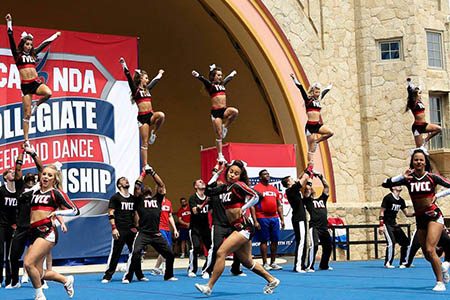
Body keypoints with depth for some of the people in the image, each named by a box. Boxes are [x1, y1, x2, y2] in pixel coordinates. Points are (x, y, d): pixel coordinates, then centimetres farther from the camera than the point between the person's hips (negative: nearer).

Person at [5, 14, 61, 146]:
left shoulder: (33, 54, 16)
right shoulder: (17, 54, 6)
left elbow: (45, 43, 26)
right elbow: (11, 39, -3)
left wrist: (55, 35, 36)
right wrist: (9, 23, -9)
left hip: (36, 82, 4)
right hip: (25, 85, -3)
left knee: (48, 93, -30)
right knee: (27, 114, -4)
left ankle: (36, 106, 1)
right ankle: (26, 140, 3)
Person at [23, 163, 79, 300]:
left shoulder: (56, 193, 3)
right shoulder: (35, 193, 20)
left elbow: (75, 210, -1)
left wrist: (57, 212, -10)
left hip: (47, 231, -7)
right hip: (34, 232, 7)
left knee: (28, 263, -21)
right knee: (37, 273, 2)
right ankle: (66, 280, 24)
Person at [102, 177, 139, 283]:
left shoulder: (133, 198, 15)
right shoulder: (115, 197, -2)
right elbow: (110, 214, -5)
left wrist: (136, 226, 14)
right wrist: (114, 228, -13)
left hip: (131, 230, 5)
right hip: (120, 230, -5)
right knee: (115, 253, -4)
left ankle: (139, 275, 17)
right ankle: (107, 276, 3)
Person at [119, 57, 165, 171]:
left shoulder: (147, 89, 18)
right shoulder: (135, 89, 1)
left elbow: (155, 81, 36)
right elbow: (128, 76, -9)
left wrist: (160, 74, 50)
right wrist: (123, 64, -13)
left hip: (150, 115, 6)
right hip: (142, 117, -6)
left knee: (161, 115, -29)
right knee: (144, 143, -6)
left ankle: (154, 133, -5)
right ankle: (145, 165, 0)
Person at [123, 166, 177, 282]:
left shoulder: (157, 198, 21)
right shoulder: (139, 199, 12)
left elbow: (161, 185, 14)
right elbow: (136, 186, 0)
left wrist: (153, 172, 13)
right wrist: (144, 173, 10)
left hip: (156, 234, 4)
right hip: (143, 233, -4)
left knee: (170, 254, 5)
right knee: (136, 253, -22)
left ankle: (168, 276, 25)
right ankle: (127, 277, -12)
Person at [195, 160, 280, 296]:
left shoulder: (238, 185, -8)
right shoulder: (225, 187, 14)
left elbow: (256, 196, -15)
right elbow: (208, 191, 10)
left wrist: (243, 209, -23)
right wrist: (216, 173, 12)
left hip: (244, 228, -9)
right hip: (239, 229, 9)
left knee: (221, 253, -15)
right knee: (247, 262, 16)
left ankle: (209, 287, -11)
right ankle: (272, 280, 30)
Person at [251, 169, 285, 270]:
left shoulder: (274, 189, 16)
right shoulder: (256, 188, -3)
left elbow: (279, 205, 19)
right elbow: (252, 206, -7)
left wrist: (282, 219, 12)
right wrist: (255, 221, -14)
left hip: (274, 217, 6)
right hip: (262, 218, -6)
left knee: (275, 240, 6)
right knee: (264, 240, -2)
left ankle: (273, 263, 15)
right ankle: (265, 263, 4)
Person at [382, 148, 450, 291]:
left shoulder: (432, 177, -4)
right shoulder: (408, 178, 1)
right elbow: (385, 184, -4)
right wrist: (401, 177, -15)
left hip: (434, 216, -4)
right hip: (419, 219, 4)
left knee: (430, 250, -18)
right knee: (428, 256, 12)